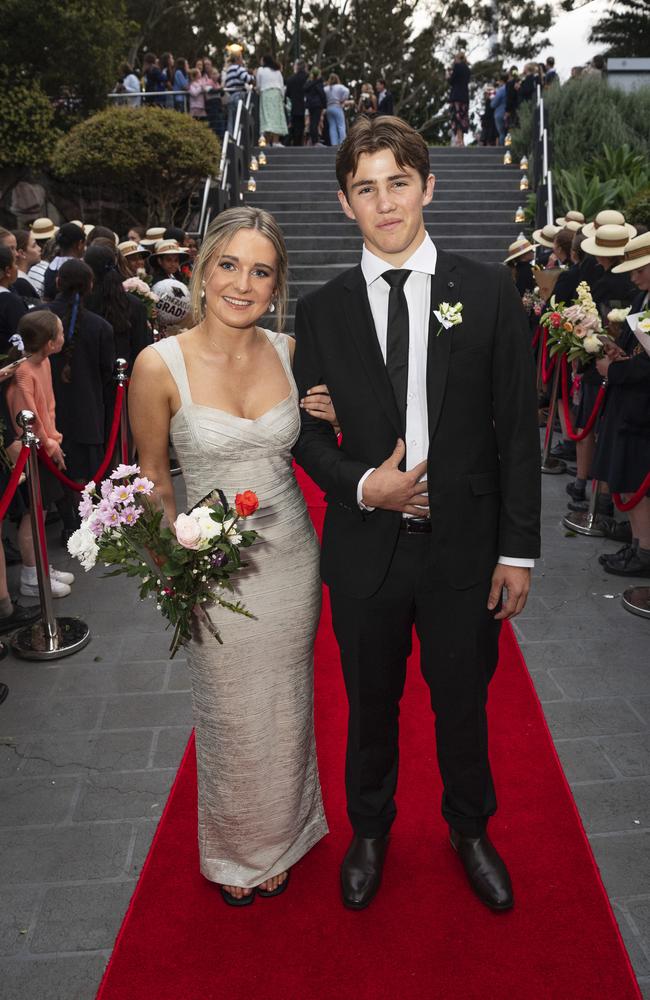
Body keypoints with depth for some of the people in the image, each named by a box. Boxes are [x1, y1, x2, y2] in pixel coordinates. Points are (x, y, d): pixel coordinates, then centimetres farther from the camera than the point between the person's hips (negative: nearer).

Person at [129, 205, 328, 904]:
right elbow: (152, 479, -3)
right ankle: (235, 851, 45)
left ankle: (278, 840, 48)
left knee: (286, 714, 19)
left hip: (292, 559, 3)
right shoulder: (161, 364, -14)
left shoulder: (289, 351, -4)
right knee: (231, 721, 14)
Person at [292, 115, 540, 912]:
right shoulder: (321, 310, 1)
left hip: (465, 546, 0)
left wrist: (518, 549, -5)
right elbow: (306, 430, 6)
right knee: (371, 704, 18)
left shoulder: (488, 292, -2)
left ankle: (470, 829, 46)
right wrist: (361, 484, -14)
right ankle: (370, 830, 46)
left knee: (463, 703, 17)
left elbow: (518, 426, -3)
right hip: (365, 548, 1)